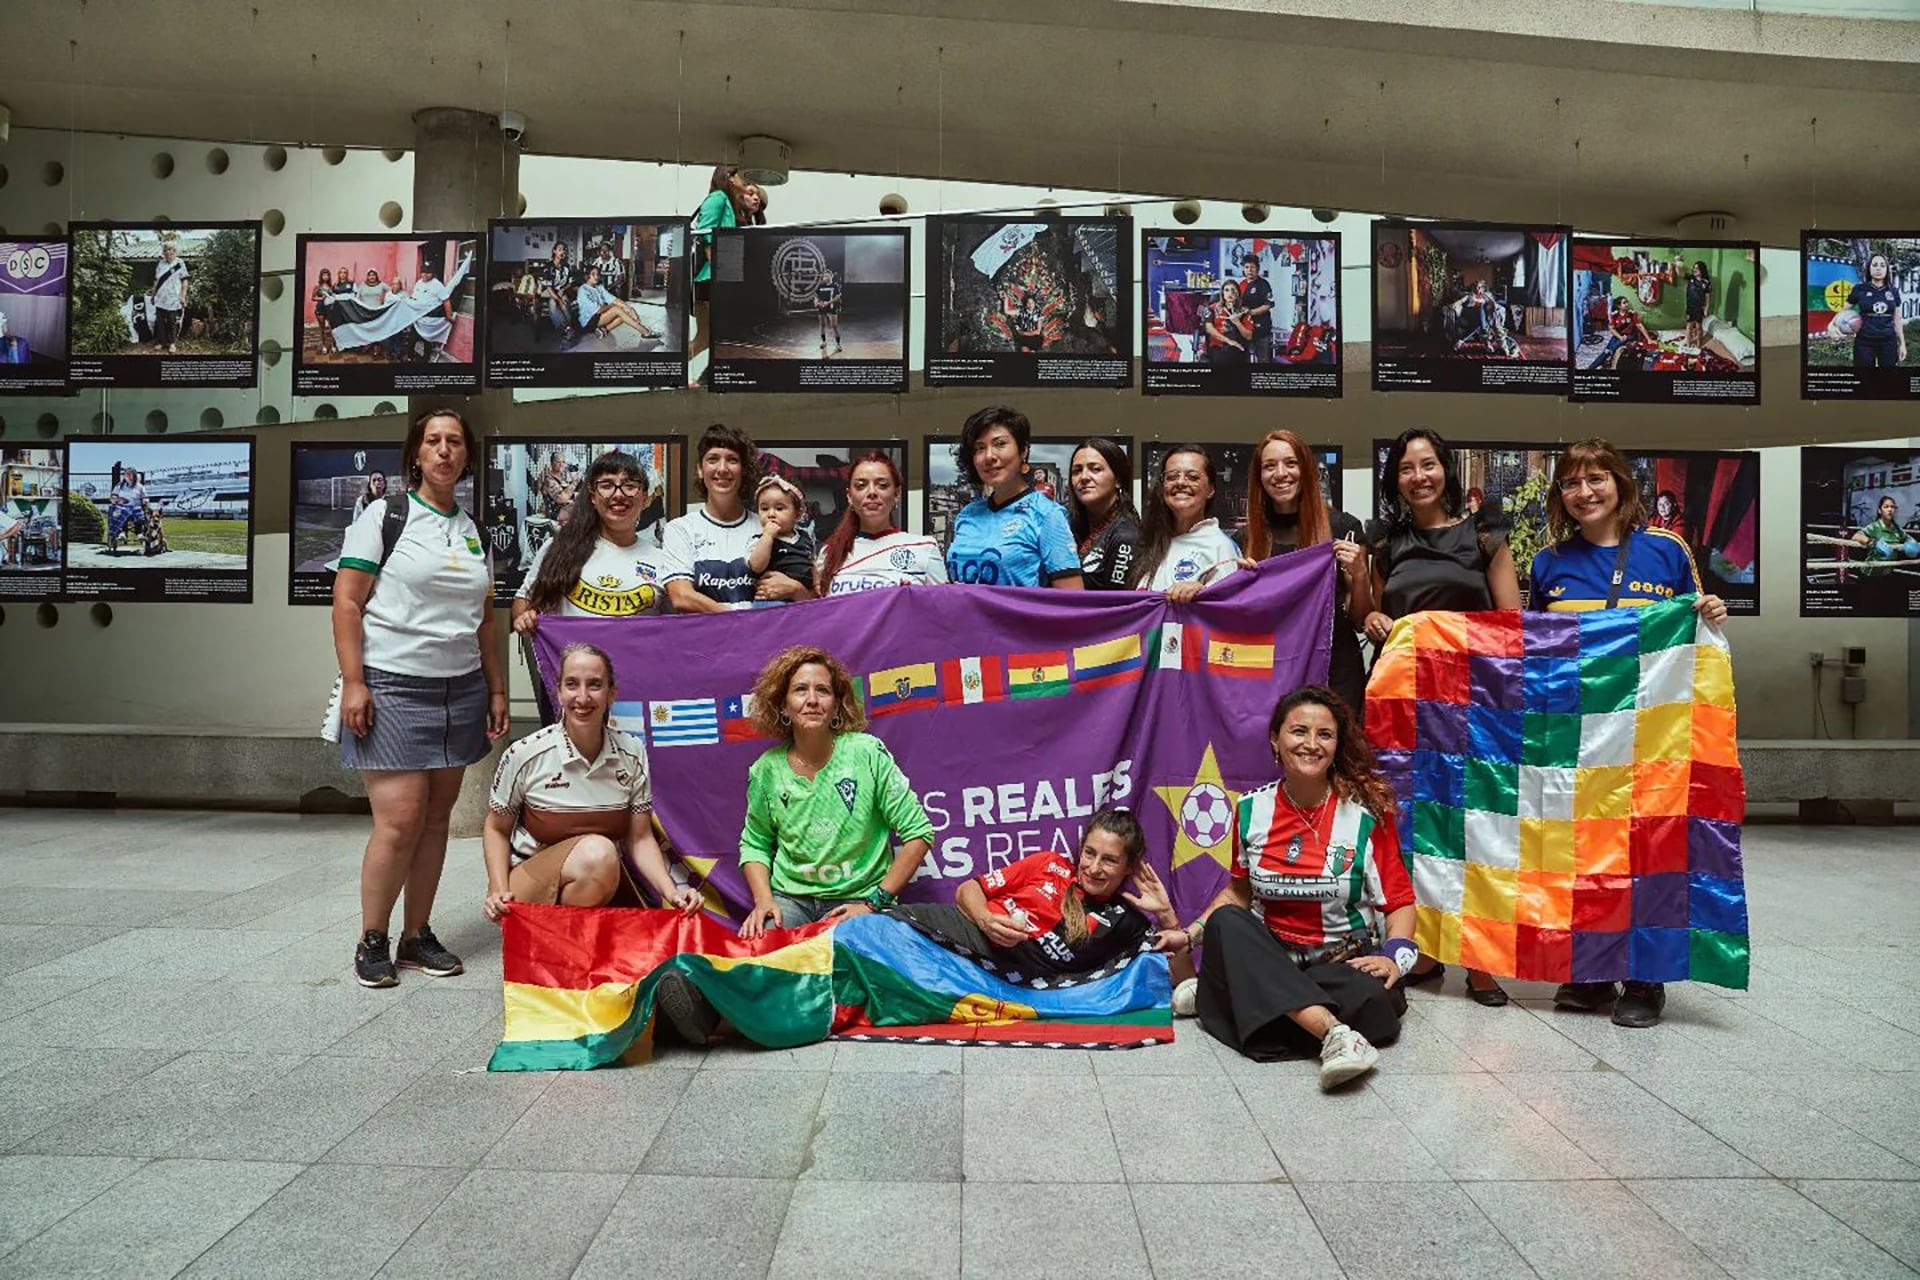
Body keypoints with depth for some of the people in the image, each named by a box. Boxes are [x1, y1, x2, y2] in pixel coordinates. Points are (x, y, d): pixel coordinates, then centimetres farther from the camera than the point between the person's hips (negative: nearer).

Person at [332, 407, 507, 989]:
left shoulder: (473, 531, 15)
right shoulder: (384, 516, -1)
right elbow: (346, 602, -5)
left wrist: (497, 690, 13)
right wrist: (353, 681, -13)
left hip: (460, 690, 5)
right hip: (394, 686, -5)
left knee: (437, 817, 7)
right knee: (400, 818, -9)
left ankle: (417, 935, 19)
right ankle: (371, 942, 7)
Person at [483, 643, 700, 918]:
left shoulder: (632, 754, -4)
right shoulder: (525, 755, -11)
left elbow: (640, 838, -1)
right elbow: (496, 829, 2)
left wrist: (671, 892, -16)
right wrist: (498, 891, -12)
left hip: (605, 886, 3)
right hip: (531, 885, -3)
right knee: (597, 852, -33)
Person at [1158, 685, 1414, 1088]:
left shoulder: (1367, 812, -6)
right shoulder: (1252, 810, 1)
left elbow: (1400, 902, -1)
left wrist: (1394, 956, -19)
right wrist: (1191, 935, 5)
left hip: (1346, 959, -1)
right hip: (1270, 954, 2)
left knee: (1373, 1004, -35)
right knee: (1225, 923, -30)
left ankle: (1220, 996, -19)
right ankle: (1334, 1034, -41)